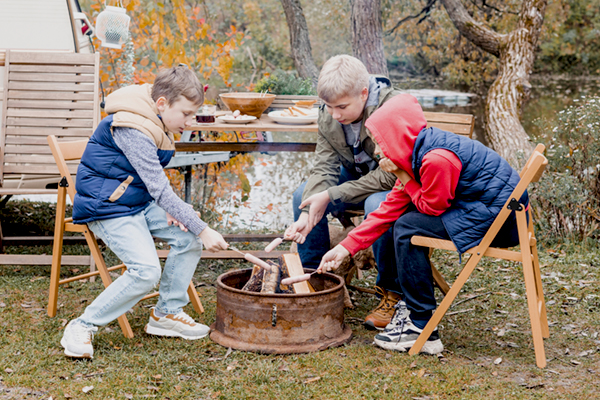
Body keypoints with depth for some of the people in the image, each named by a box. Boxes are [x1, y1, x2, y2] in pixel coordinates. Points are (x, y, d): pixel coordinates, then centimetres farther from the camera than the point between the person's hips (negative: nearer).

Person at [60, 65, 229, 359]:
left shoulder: (158, 123, 5)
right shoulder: (131, 130, -26)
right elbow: (159, 189, -27)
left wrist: (168, 209, -6)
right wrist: (203, 230, -24)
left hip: (139, 201, 9)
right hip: (107, 206, -9)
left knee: (188, 238, -5)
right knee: (146, 270, -23)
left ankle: (166, 313, 10)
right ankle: (82, 328, -10)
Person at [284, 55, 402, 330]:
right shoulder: (329, 115, -9)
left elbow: (391, 174, -32)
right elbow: (324, 167, -11)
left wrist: (331, 196, -31)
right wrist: (308, 213, -29)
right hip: (358, 177, 7)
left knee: (377, 204, -37)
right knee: (303, 196, -11)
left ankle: (392, 292, -18)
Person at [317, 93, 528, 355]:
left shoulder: (437, 159, -23)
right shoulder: (417, 155, 7)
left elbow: (433, 207, -12)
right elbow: (389, 209, 7)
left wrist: (404, 177, -7)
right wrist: (345, 248, 3)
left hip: (499, 217, -10)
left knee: (407, 228, -14)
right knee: (404, 217, 11)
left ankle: (423, 330, -9)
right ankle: (413, 307, 16)